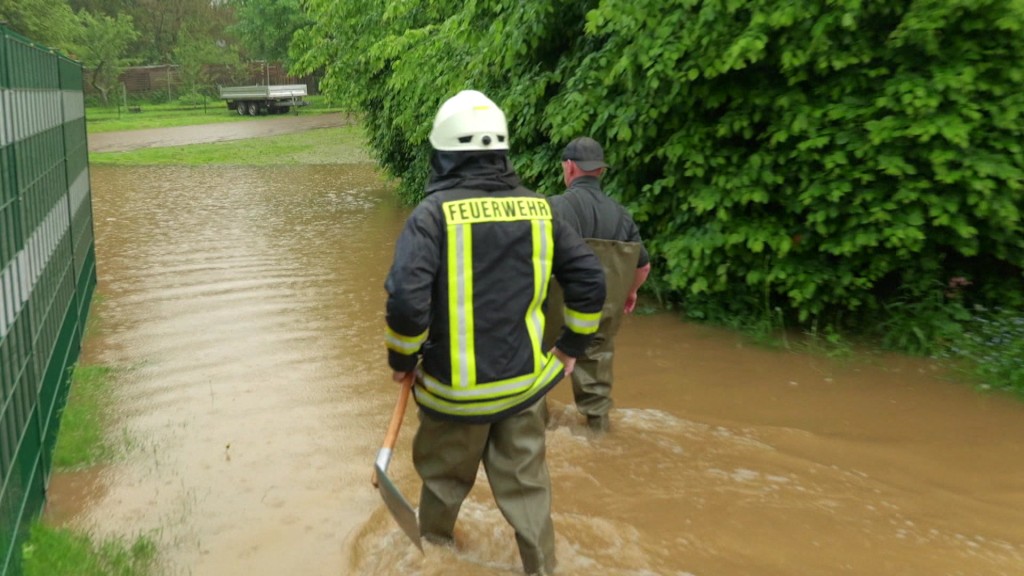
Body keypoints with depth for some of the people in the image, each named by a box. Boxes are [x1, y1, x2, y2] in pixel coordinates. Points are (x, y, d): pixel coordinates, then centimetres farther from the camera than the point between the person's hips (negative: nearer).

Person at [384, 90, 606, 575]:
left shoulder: (433, 213, -15)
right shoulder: (538, 209, -2)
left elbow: (406, 300, -24)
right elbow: (590, 281, 1)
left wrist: (401, 360, -6)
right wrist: (572, 346, 13)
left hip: (456, 387, -2)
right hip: (525, 381, 3)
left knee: (445, 471, 23)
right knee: (525, 481, 17)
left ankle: (433, 537, 47)